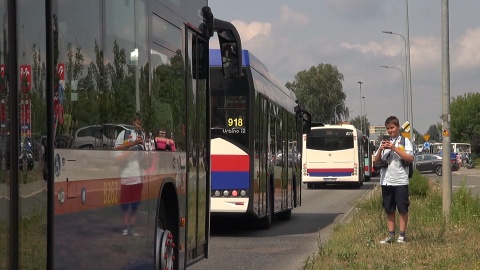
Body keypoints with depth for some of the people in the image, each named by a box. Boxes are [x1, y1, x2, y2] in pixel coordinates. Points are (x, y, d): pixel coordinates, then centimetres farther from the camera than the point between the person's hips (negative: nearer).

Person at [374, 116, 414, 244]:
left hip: (401, 180, -4)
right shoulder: (384, 142, 15)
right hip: (386, 180, 4)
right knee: (389, 210, 7)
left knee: (402, 209, -2)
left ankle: (402, 235, 4)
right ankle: (391, 235, 12)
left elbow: (410, 158, -10)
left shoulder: (405, 141, 2)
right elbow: (376, 161, 11)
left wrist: (394, 148, -14)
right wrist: (380, 149, -8)